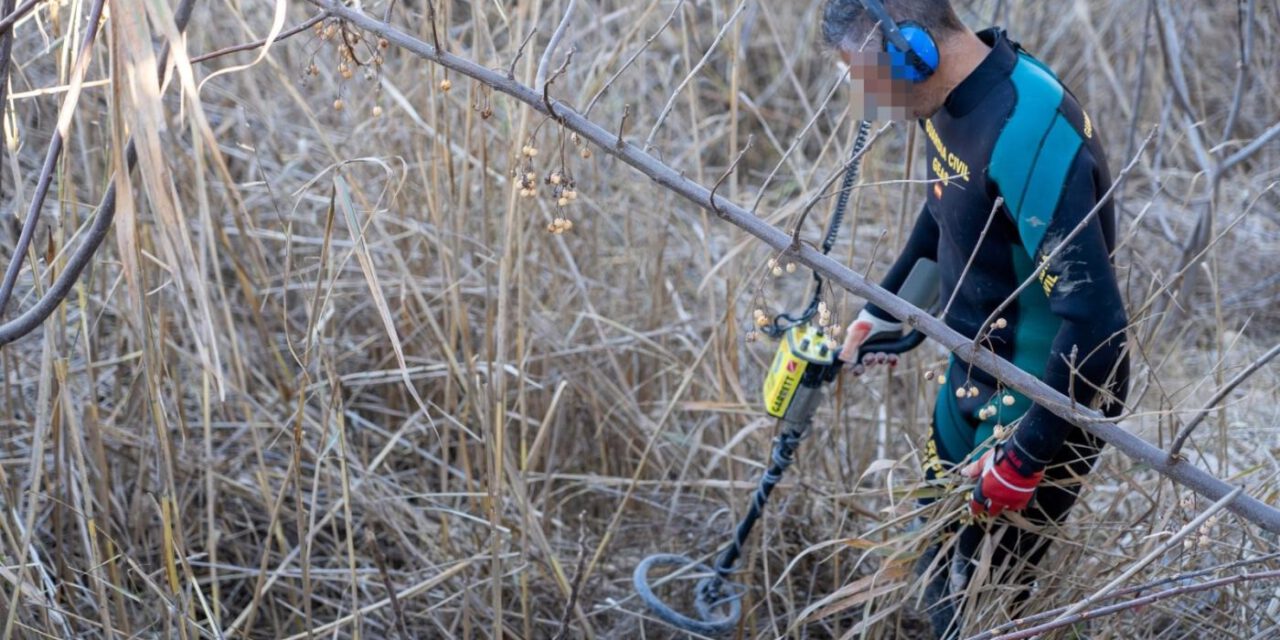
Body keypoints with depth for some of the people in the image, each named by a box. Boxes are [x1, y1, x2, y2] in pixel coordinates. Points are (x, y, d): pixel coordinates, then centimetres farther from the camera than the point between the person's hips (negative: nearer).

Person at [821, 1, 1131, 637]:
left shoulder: (1027, 132, -33)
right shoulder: (950, 99, -4)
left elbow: (1094, 322, -35)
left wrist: (1024, 459, -28)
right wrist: (882, 310, 22)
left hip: (1046, 399, -9)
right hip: (973, 372, 9)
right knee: (938, 563, 23)